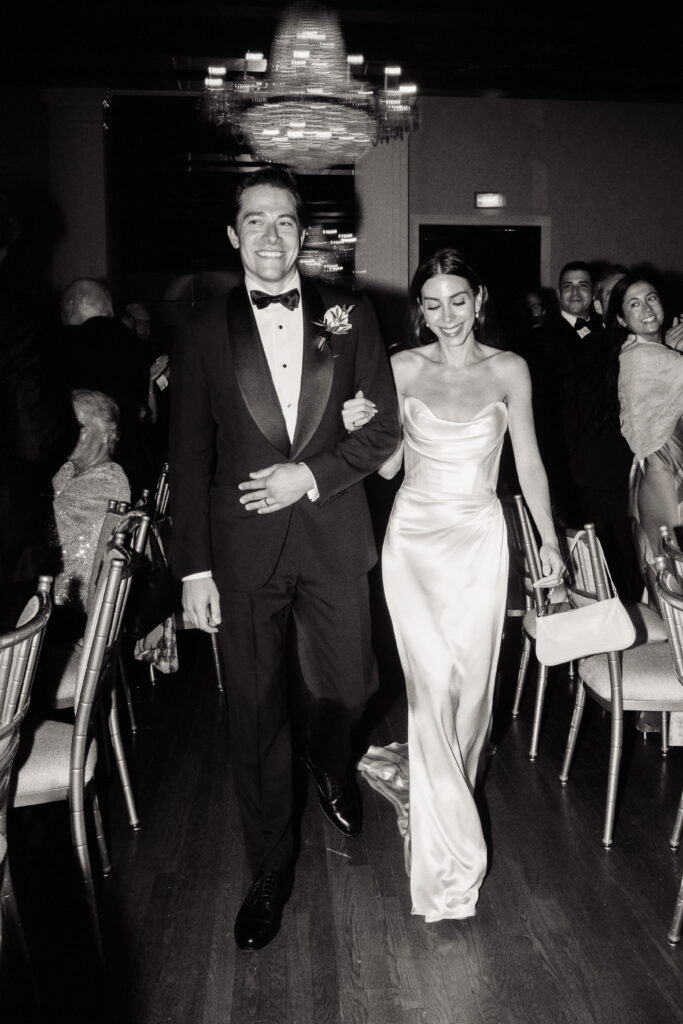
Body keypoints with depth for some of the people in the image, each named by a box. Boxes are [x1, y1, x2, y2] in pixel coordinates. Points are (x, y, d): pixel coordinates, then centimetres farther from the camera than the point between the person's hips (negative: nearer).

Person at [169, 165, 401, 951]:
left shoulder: (348, 317, 3)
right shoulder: (203, 331, 1)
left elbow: (384, 428, 2)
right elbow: (189, 456, 0)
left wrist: (310, 474, -13)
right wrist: (194, 568, -4)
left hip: (333, 539, 1)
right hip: (242, 547, 0)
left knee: (346, 687, 13)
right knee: (255, 713, 8)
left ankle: (330, 767, 51)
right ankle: (270, 869, 29)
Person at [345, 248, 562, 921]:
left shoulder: (508, 371, 2)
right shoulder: (403, 368, 1)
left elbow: (528, 462, 6)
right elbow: (388, 465, 3)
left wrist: (549, 539, 6)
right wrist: (360, 429, -15)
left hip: (480, 538, 1)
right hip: (414, 536, -1)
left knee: (471, 679, 6)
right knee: (432, 680, -8)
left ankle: (436, 791, 34)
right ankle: (451, 853, 3)